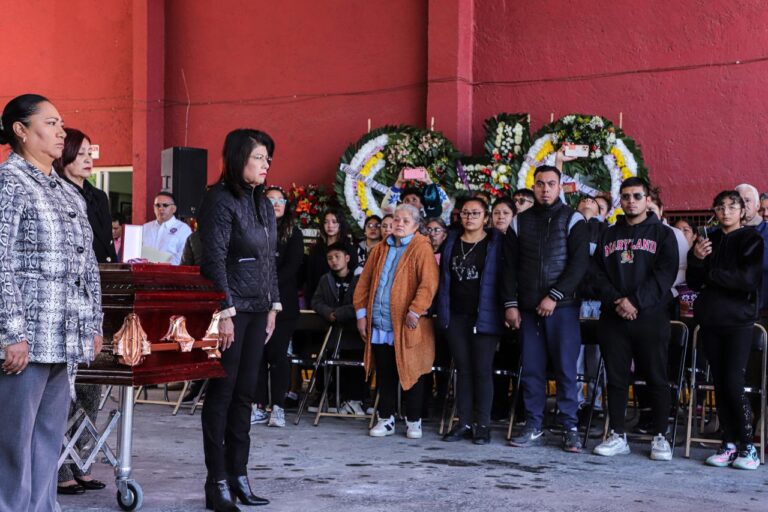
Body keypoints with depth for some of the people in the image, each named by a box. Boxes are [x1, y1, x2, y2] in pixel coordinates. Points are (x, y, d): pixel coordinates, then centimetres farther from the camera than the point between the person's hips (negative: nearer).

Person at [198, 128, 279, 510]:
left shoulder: (262, 203, 14)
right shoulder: (220, 200, -9)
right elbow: (215, 260, -14)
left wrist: (273, 305, 14)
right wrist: (225, 312, -17)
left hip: (257, 309, 7)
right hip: (232, 309, -7)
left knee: (245, 393, 9)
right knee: (222, 392, -1)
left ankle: (238, 475, 16)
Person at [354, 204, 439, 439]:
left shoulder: (421, 248, -5)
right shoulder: (380, 249, 14)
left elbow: (429, 283, -16)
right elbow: (364, 281, 16)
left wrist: (415, 310, -22)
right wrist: (361, 312, 9)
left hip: (407, 325, -5)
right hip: (379, 325, 5)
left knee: (410, 373, 4)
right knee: (384, 375, 11)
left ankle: (413, 421, 17)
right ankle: (386, 419, 22)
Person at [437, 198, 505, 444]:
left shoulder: (496, 243, 0)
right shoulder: (451, 242, 13)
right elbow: (444, 278, 15)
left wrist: (506, 309, -9)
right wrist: (442, 311, 9)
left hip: (484, 317, -4)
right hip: (456, 316, 4)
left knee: (482, 370, -1)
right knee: (463, 370, 8)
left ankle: (482, 425, 6)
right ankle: (464, 422, 13)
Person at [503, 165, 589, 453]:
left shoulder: (572, 219, 2)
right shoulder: (520, 221, 12)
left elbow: (580, 263, -6)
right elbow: (510, 266, 12)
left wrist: (554, 297, -13)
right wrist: (510, 303, 3)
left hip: (562, 307, -3)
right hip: (528, 309, 3)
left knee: (566, 368, -2)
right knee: (531, 369, 5)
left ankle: (570, 429, 5)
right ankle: (533, 428, 12)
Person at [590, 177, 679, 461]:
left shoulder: (662, 234, 6)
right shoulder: (609, 235, 16)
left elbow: (665, 273, -6)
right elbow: (598, 274, 8)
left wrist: (635, 301, -16)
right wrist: (614, 300, -10)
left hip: (651, 317, -3)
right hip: (613, 318, 3)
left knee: (656, 378, 0)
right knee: (616, 378, 5)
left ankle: (660, 438, 9)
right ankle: (617, 436, 13)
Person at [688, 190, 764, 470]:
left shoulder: (751, 240, 1)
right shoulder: (708, 240, 15)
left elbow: (749, 278, -13)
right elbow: (694, 282, 11)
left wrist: (712, 273, -6)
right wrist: (696, 258, -8)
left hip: (738, 320, -5)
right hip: (710, 320, 5)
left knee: (733, 383, -11)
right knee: (719, 383, 5)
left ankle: (748, 445, -1)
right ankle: (729, 443, 12)